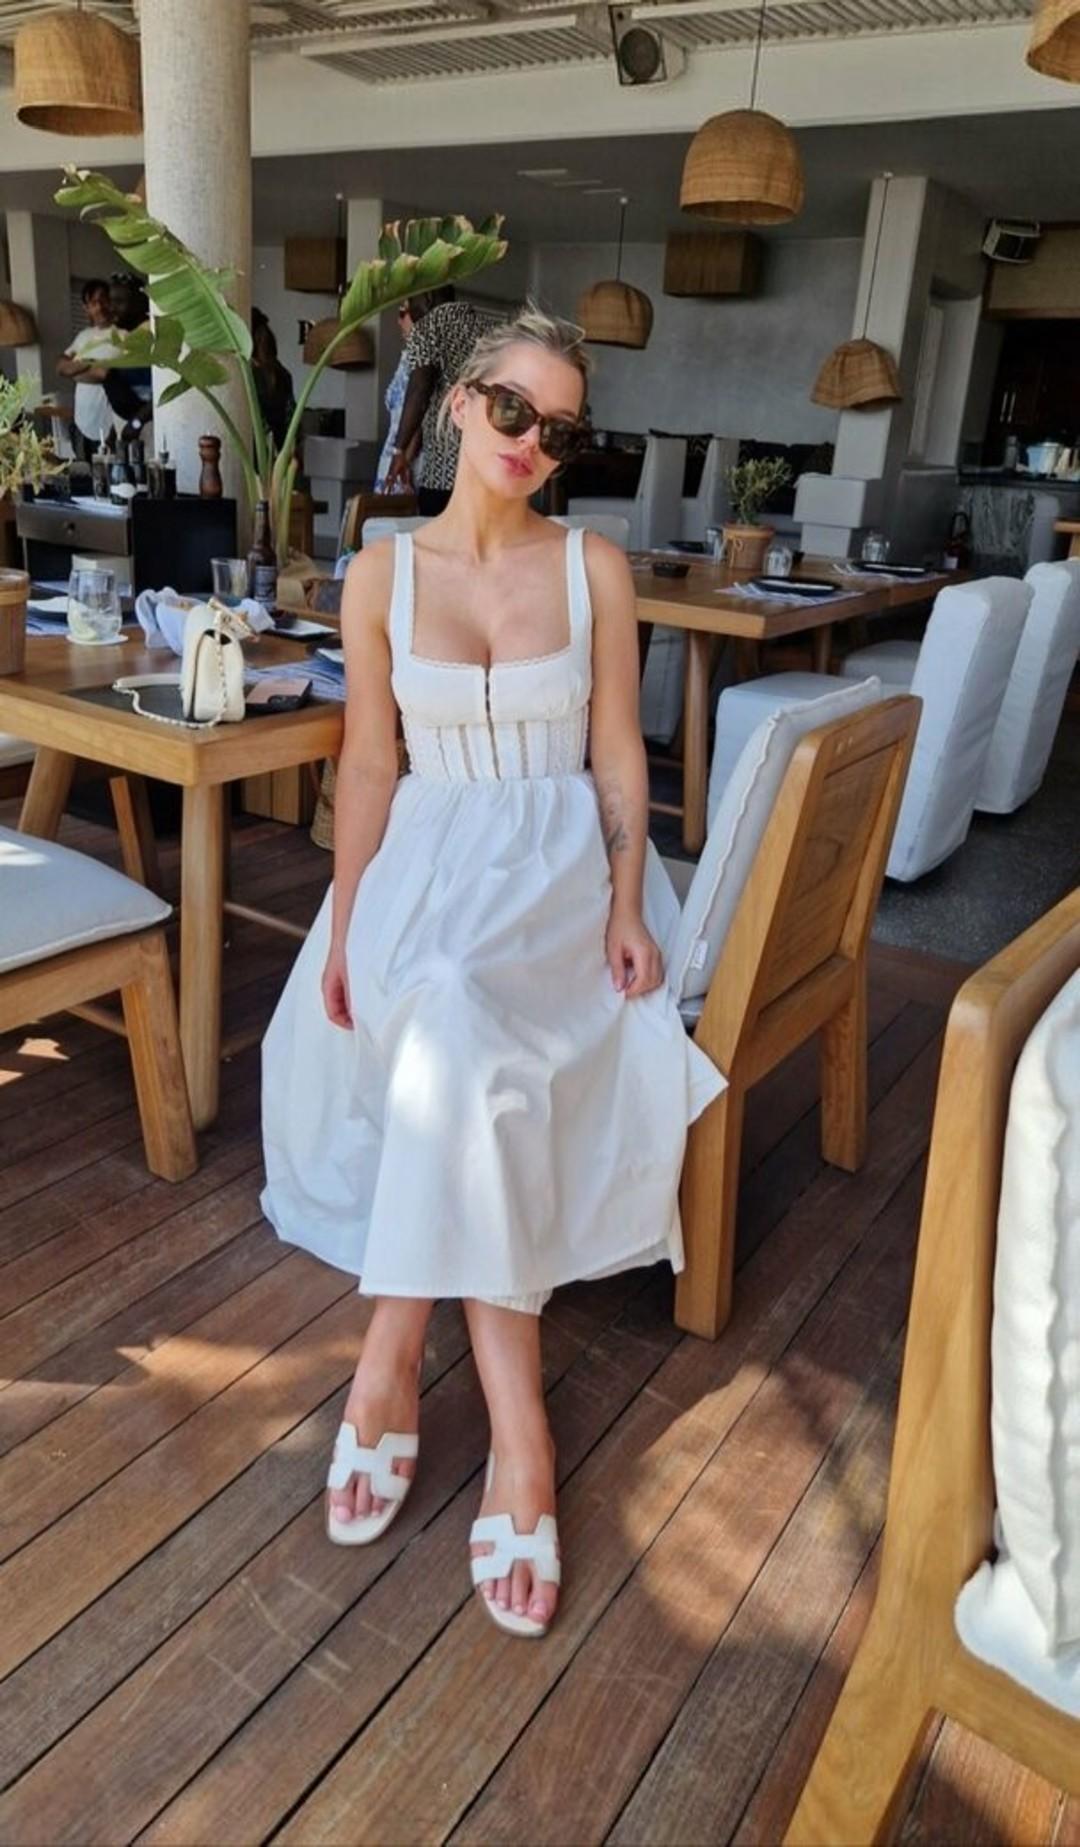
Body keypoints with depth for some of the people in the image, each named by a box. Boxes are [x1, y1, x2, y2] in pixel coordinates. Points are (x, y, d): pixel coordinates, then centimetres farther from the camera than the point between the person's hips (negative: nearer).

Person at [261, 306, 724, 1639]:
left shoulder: (596, 568, 4)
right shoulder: (382, 575, 5)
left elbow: (618, 753, 4)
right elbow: (369, 763, 5)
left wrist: (627, 903, -9)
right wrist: (343, 925, -4)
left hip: (562, 861, -1)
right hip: (429, 856, 1)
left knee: (456, 1035, -31)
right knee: (450, 1041, -29)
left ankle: (394, 1366, -19)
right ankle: (514, 1428, -23)